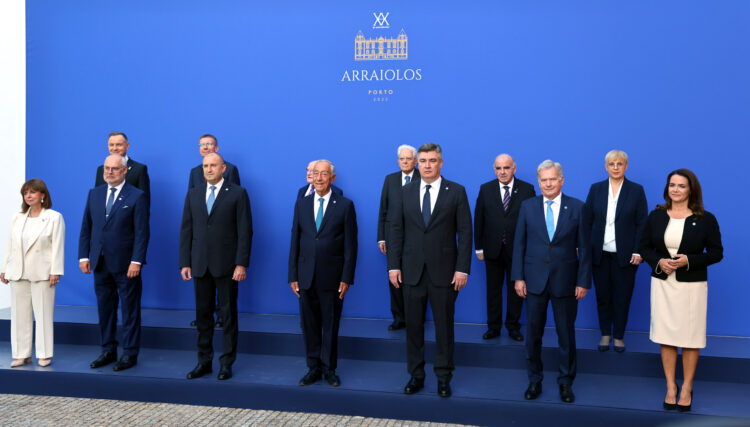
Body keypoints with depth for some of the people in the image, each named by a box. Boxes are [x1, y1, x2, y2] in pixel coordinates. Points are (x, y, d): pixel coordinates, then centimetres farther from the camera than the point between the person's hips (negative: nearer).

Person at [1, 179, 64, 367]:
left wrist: (55, 272, -12)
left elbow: (58, 246, -6)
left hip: (42, 274, -5)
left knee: (43, 314, -1)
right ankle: (21, 354, 13)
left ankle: (44, 354, 6)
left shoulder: (54, 217, -1)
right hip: (18, 273, 5)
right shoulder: (17, 218, 14)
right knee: (19, 315, 6)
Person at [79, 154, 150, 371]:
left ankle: (130, 353, 12)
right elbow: (86, 228, 12)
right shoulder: (94, 194, 11)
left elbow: (142, 232, -9)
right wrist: (84, 256, 4)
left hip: (125, 264, -5)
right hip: (100, 263, 5)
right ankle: (108, 350, 23)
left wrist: (136, 261, -15)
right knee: (105, 308, 12)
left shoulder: (137, 196, -5)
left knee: (130, 310, 3)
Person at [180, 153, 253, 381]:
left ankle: (227, 362, 13)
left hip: (226, 265, -4)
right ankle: (204, 361, 20)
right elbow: (186, 231, 10)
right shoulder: (193, 194, 11)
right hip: (200, 265, 4)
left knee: (228, 314, 4)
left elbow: (245, 231, -6)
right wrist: (185, 263, 4)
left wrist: (241, 263, -12)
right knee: (203, 314, 10)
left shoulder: (238, 194, -2)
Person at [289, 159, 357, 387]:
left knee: (331, 325, 6)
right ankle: (313, 368, 22)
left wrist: (346, 278, -8)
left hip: (332, 277, -3)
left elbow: (350, 244, -3)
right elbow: (295, 241, 8)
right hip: (306, 276, 3)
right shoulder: (301, 204, 8)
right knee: (309, 325, 9)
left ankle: (329, 369, 20)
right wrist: (293, 275, 3)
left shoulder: (345, 205, -2)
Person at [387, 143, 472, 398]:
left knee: (444, 325, 6)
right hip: (412, 270, 2)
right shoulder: (406, 192, 6)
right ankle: (416, 375, 22)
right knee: (413, 325, 9)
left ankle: (443, 377, 20)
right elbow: (396, 230, 6)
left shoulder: (456, 192, -1)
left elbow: (464, 232, -3)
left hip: (443, 271, -2)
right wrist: (394, 265, -1)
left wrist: (462, 269, -10)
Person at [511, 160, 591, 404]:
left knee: (566, 333, 8)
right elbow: (519, 244, 4)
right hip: (534, 280, 1)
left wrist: (583, 281, -5)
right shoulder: (528, 206, 3)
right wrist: (518, 277, -2)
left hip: (565, 280, -1)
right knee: (533, 332, 9)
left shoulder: (577, 207, -1)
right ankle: (534, 379, 24)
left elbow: (584, 247, -1)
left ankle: (566, 382, 23)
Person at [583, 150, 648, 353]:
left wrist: (638, 252, -8)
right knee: (602, 296, 9)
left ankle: (619, 336, 21)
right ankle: (605, 334, 24)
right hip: (599, 254, 2)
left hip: (625, 255, -1)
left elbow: (642, 224, -1)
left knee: (622, 298, 6)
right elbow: (586, 220, 5)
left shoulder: (636, 190, 0)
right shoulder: (595, 189, 5)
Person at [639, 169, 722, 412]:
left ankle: (687, 389, 19)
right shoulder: (656, 216, 4)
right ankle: (671, 387, 21)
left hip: (692, 285, -2)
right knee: (666, 336, 7)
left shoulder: (705, 219, -4)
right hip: (662, 283, 2)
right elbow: (645, 246, 8)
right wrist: (658, 262, -12)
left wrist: (688, 261, -17)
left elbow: (716, 252, -3)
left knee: (690, 338, 4)